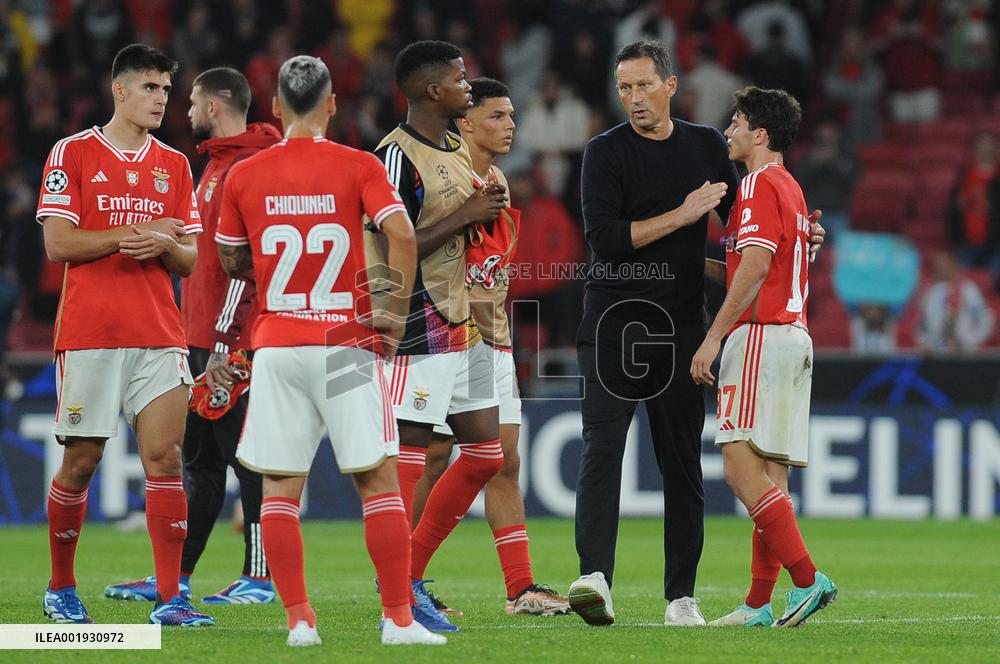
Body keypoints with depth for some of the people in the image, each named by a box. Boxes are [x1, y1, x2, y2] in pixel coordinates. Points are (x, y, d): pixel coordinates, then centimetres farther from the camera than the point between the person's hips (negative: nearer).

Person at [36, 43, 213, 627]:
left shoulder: (175, 165, 14)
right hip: (89, 332, -3)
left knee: (166, 455, -8)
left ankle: (170, 598, -10)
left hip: (159, 335, 3)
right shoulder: (73, 153, 1)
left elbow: (189, 260, 13)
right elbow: (57, 244, -6)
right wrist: (130, 235, -13)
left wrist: (163, 245, -9)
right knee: (81, 462, 2)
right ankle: (61, 589, 20)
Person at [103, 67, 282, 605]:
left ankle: (259, 579, -2)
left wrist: (222, 344, -22)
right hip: (203, 339, 10)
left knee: (246, 457, -6)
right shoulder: (218, 164, 18)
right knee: (199, 461, 11)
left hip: (228, 343, -10)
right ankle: (174, 577, 14)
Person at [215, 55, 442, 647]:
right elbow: (402, 235, -15)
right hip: (348, 344, -2)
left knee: (281, 488, 6)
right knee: (378, 481, 2)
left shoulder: (245, 176, 4)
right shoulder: (359, 167, -2)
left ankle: (299, 620, 1)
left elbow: (233, 262, 13)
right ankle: (399, 618, -1)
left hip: (276, 346, 2)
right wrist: (397, 314, -8)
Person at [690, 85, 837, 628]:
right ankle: (759, 604, 4)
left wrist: (714, 336, -19)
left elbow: (756, 263, -19)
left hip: (761, 334, -10)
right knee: (769, 476, 6)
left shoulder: (760, 183, -8)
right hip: (794, 335, 10)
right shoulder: (790, 188, 22)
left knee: (742, 467, -14)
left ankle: (807, 579, -20)